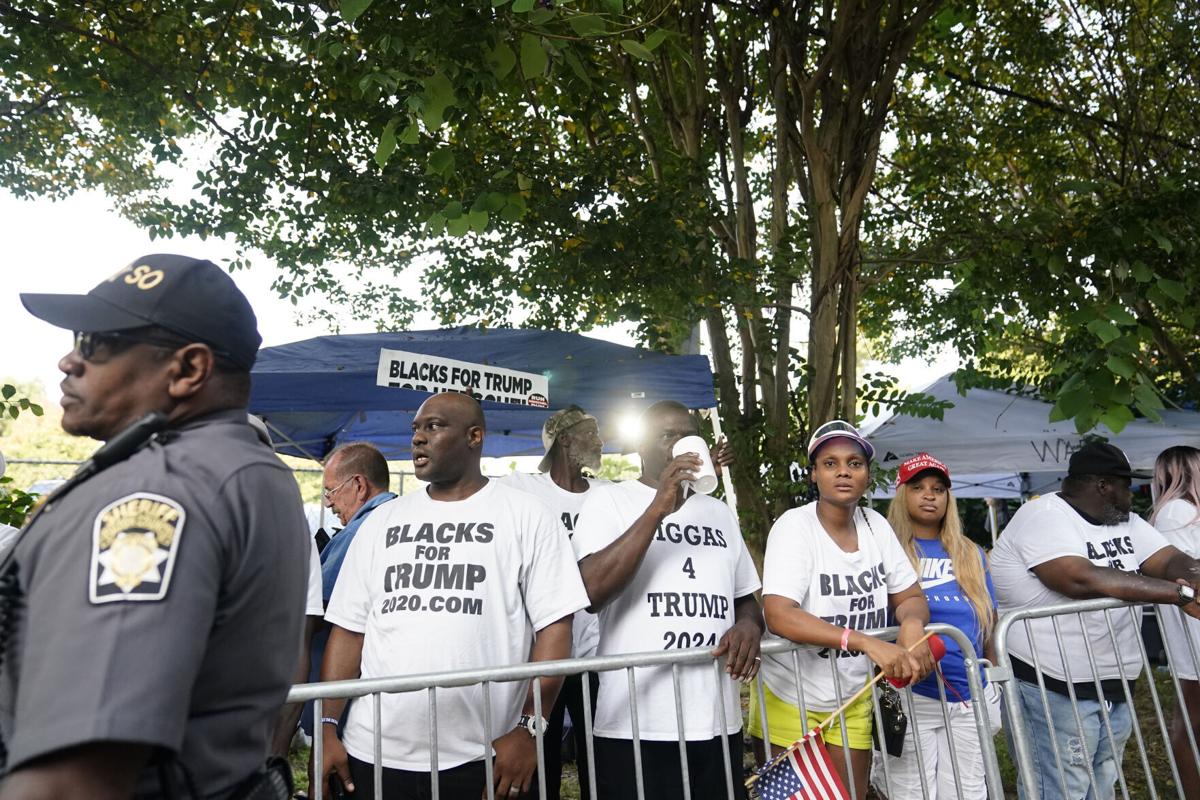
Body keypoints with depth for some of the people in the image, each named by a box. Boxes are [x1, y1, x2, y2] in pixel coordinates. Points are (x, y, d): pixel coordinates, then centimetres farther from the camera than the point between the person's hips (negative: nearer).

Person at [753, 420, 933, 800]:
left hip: (853, 699, 5)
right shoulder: (795, 525, -20)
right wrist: (867, 642, -39)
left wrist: (912, 623, -22)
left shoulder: (876, 525, -2)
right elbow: (779, 615, -30)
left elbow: (911, 597, 3)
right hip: (790, 699, -5)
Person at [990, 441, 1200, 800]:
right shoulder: (1043, 515, -15)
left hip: (1114, 689, 9)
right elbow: (1082, 579, -28)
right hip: (1052, 691, -9)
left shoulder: (1123, 522, 13)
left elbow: (1171, 561, 3)